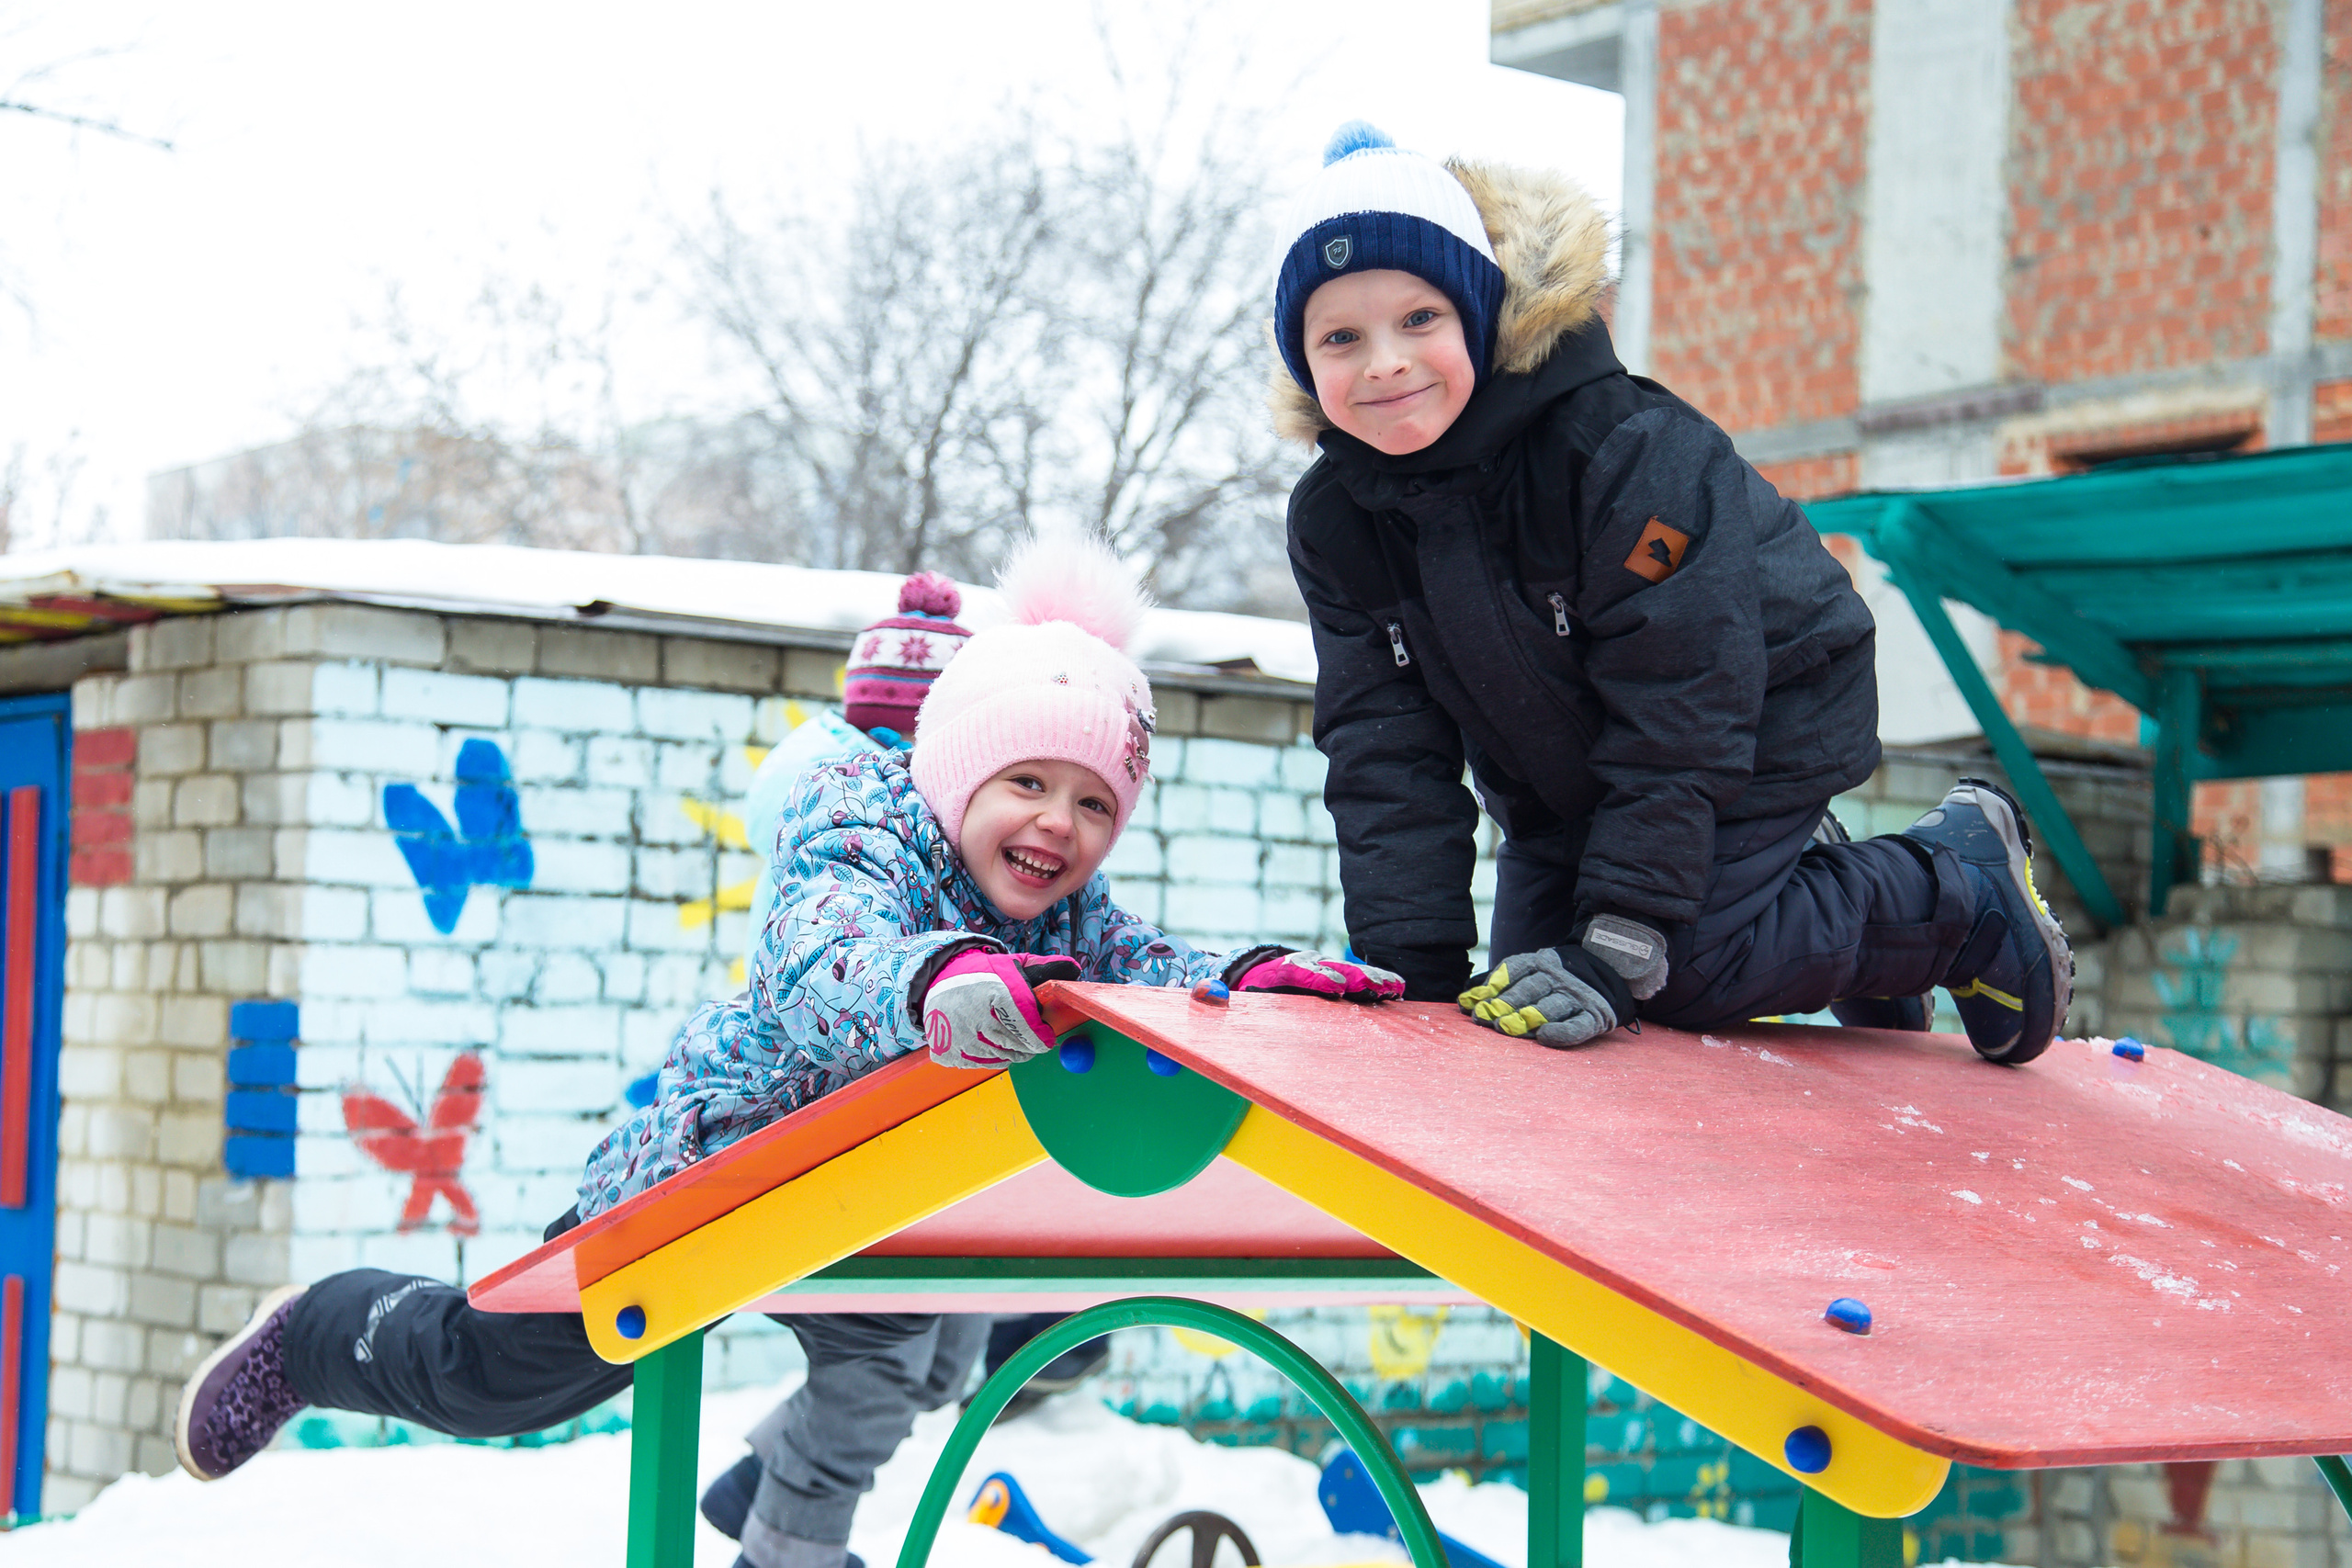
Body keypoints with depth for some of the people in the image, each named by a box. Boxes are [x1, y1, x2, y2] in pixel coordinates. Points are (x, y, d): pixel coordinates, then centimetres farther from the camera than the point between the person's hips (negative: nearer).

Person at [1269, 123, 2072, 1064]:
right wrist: (1410, 969, -22)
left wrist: (1616, 949, -35)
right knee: (1527, 976, 4)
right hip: (1561, 772, 7)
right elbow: (1385, 751, -12)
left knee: (1686, 967, -20)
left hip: (1763, 720, -7)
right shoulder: (1333, 519, -15)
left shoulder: (1626, 453, -34)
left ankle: (1963, 893, 3)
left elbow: (1681, 712, -31)